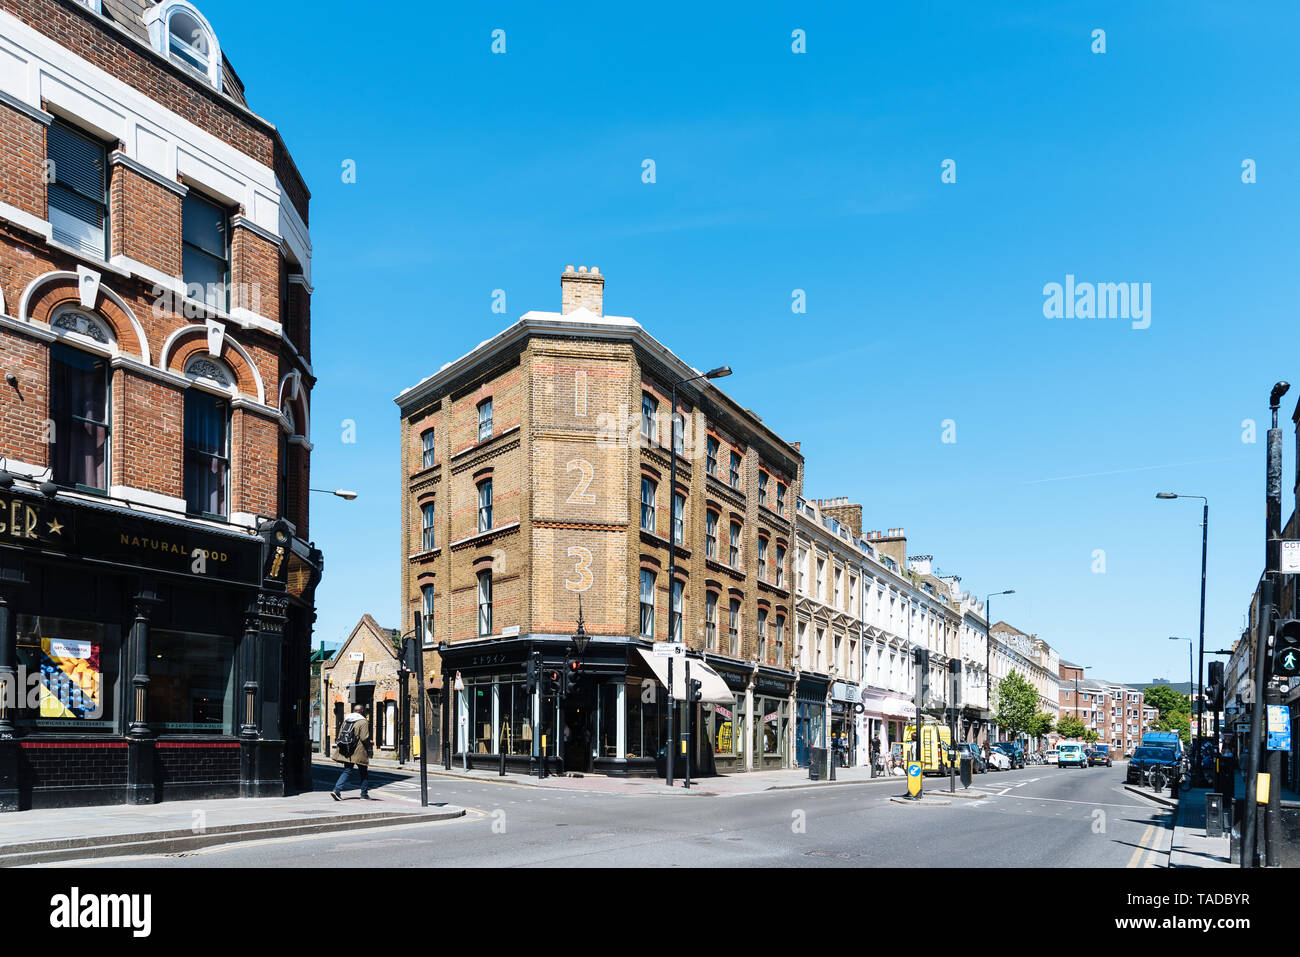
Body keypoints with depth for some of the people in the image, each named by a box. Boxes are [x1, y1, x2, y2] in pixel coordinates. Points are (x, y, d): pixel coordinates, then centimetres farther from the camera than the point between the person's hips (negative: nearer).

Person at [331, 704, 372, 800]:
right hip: (359, 752, -6)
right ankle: (364, 795, 13)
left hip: (346, 751, 6)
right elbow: (364, 738, -19)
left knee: (347, 771, 10)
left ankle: (336, 790, -8)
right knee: (364, 772, 9)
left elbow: (340, 735, 14)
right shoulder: (363, 722, -12)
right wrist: (369, 743, 1)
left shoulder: (345, 720, 11)